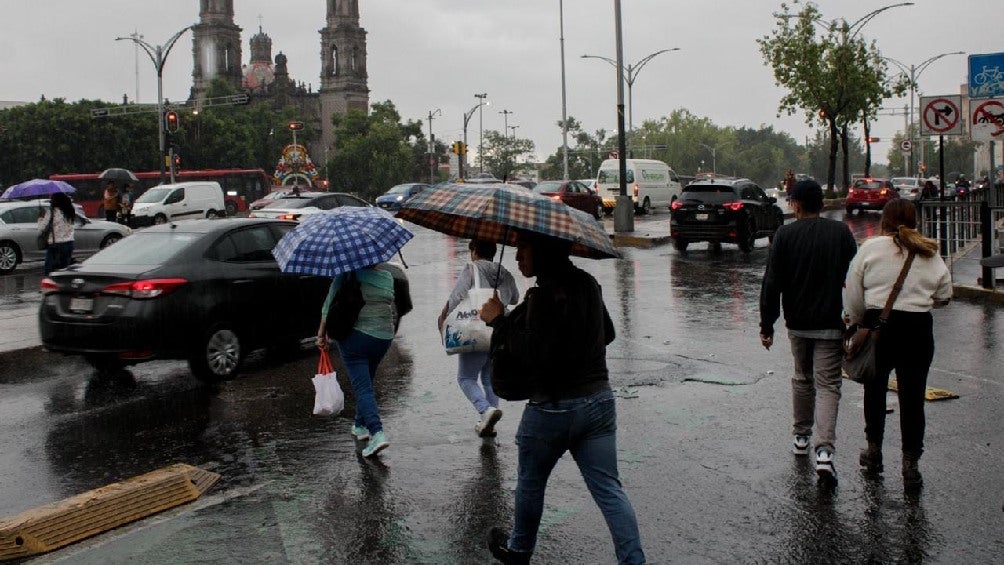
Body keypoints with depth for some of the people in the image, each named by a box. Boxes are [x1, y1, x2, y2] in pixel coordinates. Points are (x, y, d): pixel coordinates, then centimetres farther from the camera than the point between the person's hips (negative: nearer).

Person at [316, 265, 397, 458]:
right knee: (367, 382, 23)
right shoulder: (387, 276, 6)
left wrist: (322, 332, 3)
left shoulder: (347, 274, -6)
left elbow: (330, 303, -4)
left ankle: (377, 433, -20)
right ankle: (360, 425, 34)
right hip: (383, 336, 5)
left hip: (354, 336, -5)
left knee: (362, 386, -6)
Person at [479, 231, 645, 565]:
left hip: (553, 408, -6)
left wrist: (499, 320, -17)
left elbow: (535, 354, -25)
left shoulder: (544, 296, -19)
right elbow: (607, 334, 18)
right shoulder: (588, 284, 6)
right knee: (608, 488, 6)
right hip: (599, 400, 6)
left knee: (530, 482, 17)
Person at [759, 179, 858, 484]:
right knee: (827, 385, -2)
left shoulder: (785, 234, -3)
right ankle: (824, 451, -15)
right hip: (831, 324, -1)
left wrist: (766, 324, 1)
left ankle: (801, 436, 32)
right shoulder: (841, 232, 0)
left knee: (802, 379, 20)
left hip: (797, 323, 1)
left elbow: (771, 283, -5)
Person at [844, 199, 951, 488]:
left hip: (879, 325, -1)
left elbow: (853, 295, -3)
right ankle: (910, 463, 8)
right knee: (912, 395, 5)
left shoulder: (871, 248, -3)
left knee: (875, 388, 17)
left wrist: (858, 323, 12)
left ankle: (874, 450, 28)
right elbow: (944, 295, 9)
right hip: (919, 328, 1)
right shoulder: (930, 253, 4)